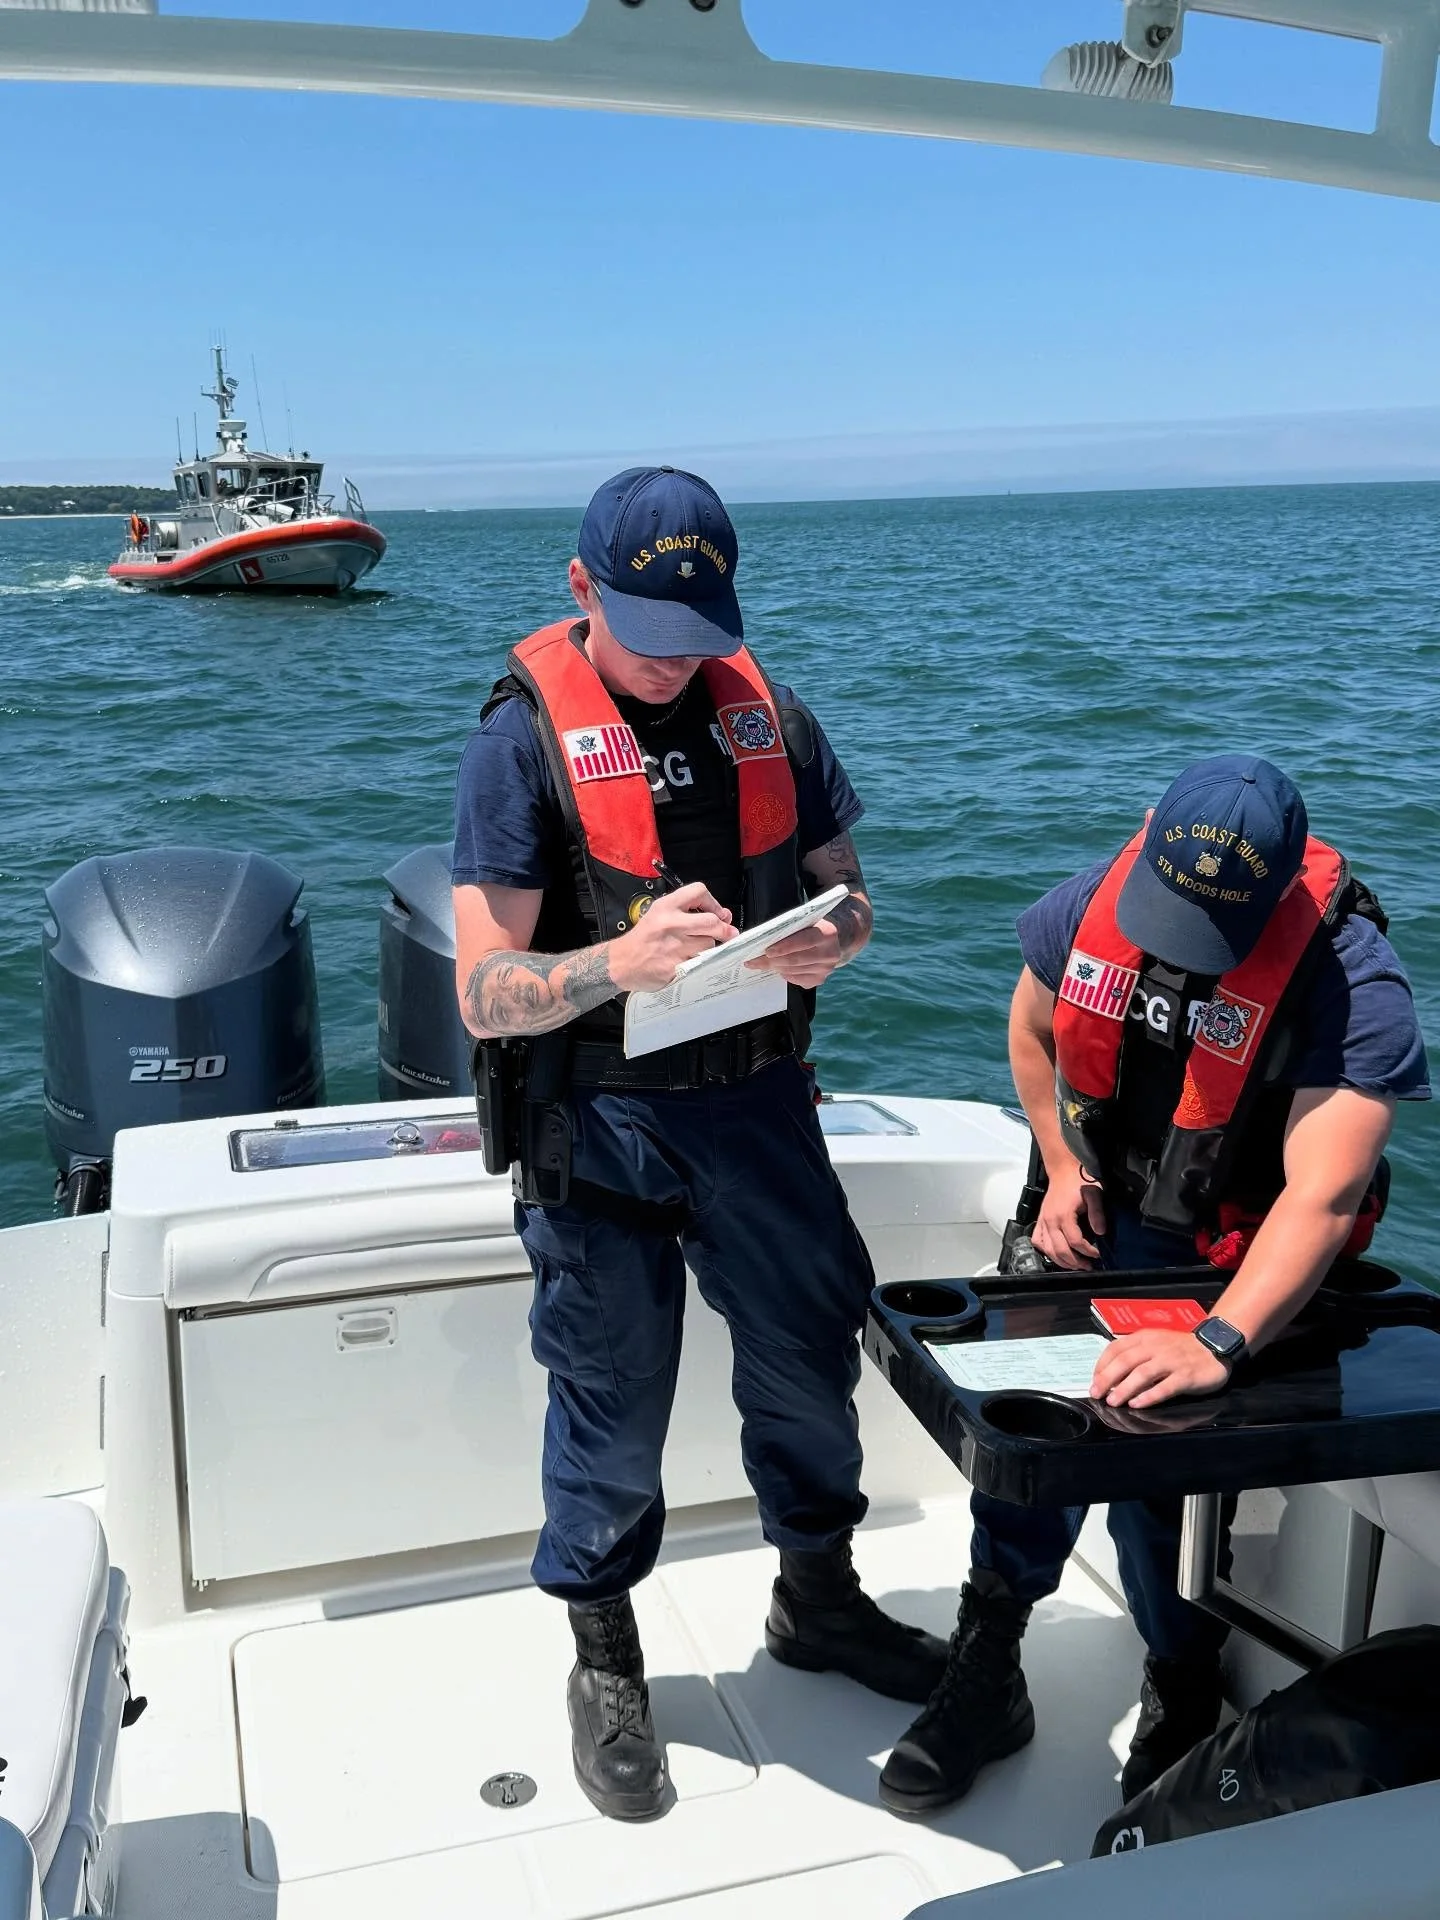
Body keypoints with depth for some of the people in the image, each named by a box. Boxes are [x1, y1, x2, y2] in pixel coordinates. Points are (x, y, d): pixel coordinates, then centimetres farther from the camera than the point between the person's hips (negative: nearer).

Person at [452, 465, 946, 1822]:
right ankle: (605, 1665, 34)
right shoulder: (525, 735, -11)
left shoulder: (765, 712, 4)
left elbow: (843, 883, 13)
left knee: (808, 1355, 17)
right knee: (612, 1406, 8)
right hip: (601, 1120, -4)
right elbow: (483, 995, -14)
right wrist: (620, 960, -33)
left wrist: (832, 939, -11)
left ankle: (817, 1598, 43)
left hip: (758, 1099, 5)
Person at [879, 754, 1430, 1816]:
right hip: (1101, 1223, 4)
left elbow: (1321, 1197, -35)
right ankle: (986, 1673, 14)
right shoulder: (1092, 904, -13)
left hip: (1239, 1261, -4)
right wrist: (1062, 1168, -1)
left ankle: (1183, 1708, 13)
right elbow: (1033, 1029, 8)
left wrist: (1219, 1343, -45)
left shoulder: (1353, 982, -27)